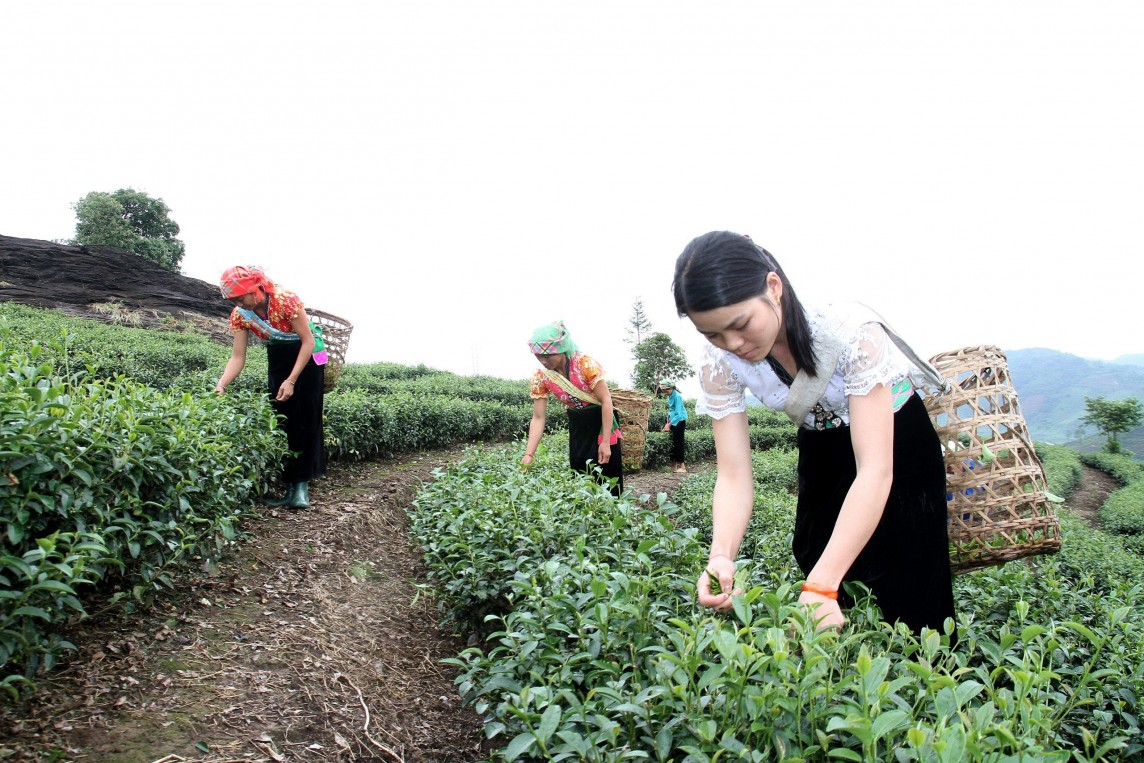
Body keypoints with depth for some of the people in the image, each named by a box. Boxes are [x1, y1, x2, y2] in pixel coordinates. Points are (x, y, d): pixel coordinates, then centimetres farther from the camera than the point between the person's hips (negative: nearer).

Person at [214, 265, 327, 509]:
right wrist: (221, 384, -28)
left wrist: (291, 381, -27)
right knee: (280, 419, 1)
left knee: (305, 419, -8)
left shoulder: (286, 300, -28)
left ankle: (302, 485, -5)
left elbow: (308, 341, -22)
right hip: (278, 358, 5)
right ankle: (287, 486, 8)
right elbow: (238, 357, -11)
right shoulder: (239, 315, -12)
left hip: (308, 355, -5)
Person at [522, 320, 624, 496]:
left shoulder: (585, 364, -24)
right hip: (577, 424, 4)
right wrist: (529, 454, -20)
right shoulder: (540, 378, -13)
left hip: (601, 421, -4)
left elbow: (606, 400, -19)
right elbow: (538, 418, -10)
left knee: (606, 476, -4)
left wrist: (605, 442, -21)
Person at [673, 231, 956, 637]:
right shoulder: (720, 362, -23)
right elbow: (734, 475, -23)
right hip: (823, 448, 4)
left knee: (907, 594, -2)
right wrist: (722, 555, -42)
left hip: (898, 442, -3)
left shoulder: (850, 331, -35)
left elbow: (876, 470, -38)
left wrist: (822, 585, -47)